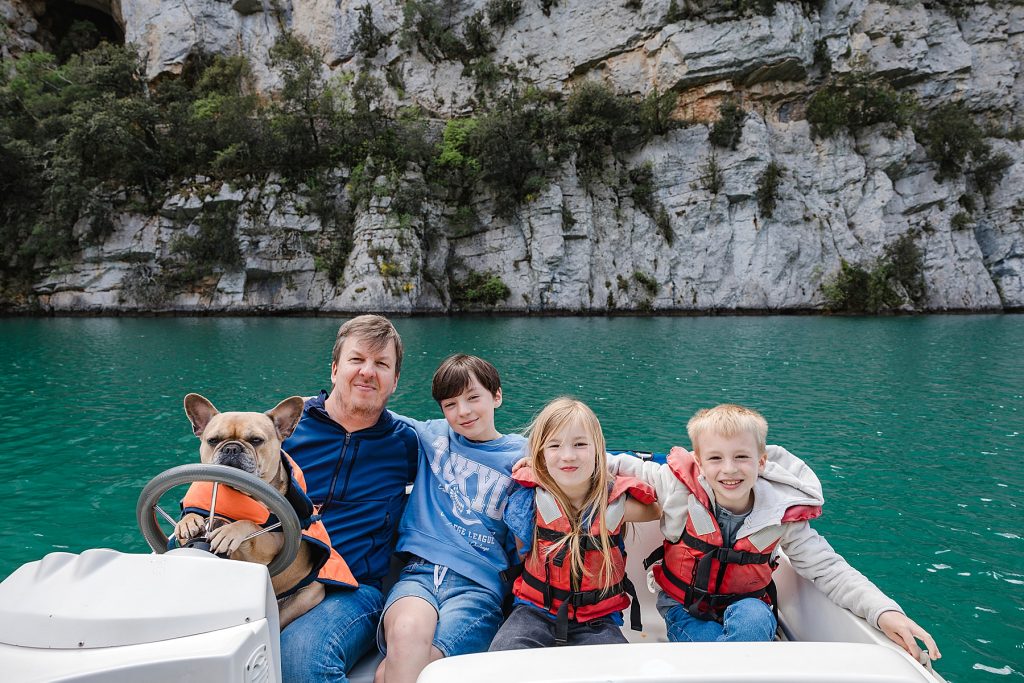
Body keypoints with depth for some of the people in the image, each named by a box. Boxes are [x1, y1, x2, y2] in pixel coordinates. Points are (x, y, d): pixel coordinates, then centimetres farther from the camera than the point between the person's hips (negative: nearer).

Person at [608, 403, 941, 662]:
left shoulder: (782, 515, -16)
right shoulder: (678, 488, -20)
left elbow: (828, 569, -14)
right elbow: (622, 466, -9)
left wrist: (883, 611, -28)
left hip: (746, 607, 2)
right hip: (685, 609, -2)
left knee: (753, 621, -34)